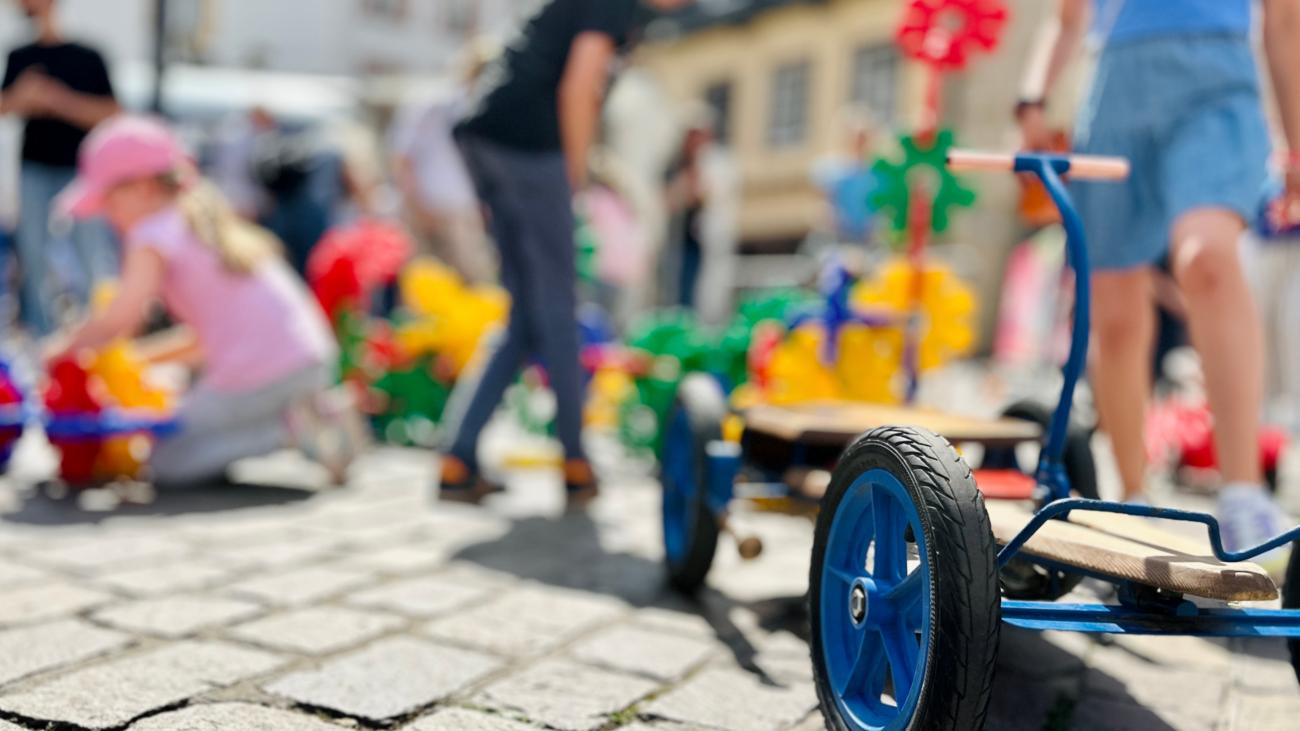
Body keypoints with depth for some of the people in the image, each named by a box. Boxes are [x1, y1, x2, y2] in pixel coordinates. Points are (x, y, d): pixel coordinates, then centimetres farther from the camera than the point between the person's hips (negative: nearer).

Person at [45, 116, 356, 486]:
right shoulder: (214, 222, 24)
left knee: (166, 462, 9)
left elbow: (120, 320, -12)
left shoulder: (154, 235, -1)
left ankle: (287, 428, -10)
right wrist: (144, 357, 27)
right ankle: (317, 417, 6)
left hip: (254, 378, -8)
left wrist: (67, 346, 6)